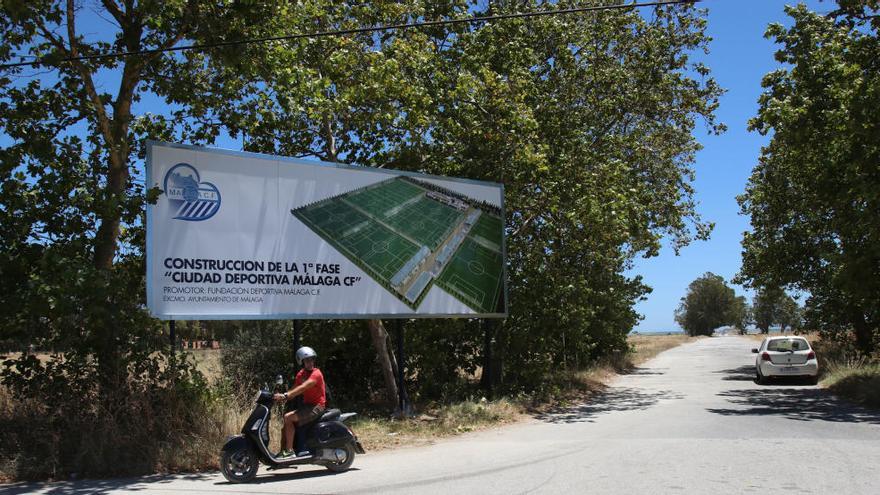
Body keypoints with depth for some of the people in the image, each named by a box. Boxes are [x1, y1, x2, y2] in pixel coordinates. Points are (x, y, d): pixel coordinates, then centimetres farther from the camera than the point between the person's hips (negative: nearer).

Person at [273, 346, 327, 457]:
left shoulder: (316, 373, -14)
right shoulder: (301, 374, 13)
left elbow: (303, 388, -28)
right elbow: (294, 389, 7)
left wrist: (285, 395, -38)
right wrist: (282, 397, -13)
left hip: (317, 406, -9)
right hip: (306, 405, 9)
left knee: (288, 417, -22)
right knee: (284, 427, 4)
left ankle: (289, 450, -20)